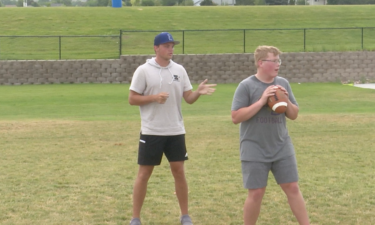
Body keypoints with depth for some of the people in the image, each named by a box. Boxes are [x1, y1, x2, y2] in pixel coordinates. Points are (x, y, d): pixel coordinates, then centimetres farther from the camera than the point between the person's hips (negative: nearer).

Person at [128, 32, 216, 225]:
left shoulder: (179, 70, 5)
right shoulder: (143, 70, -7)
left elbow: (188, 98, 4)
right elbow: (132, 99, -6)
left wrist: (199, 92, -17)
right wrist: (154, 97, -21)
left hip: (175, 131, 3)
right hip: (151, 131, -3)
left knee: (179, 171, 7)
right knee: (144, 173, 1)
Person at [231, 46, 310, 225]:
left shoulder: (283, 83, 5)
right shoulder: (246, 86, -10)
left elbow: (294, 115, 10)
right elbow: (236, 117, -15)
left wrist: (286, 100, -10)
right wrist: (261, 101, -20)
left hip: (282, 148, 4)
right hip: (255, 150, -4)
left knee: (292, 188, 5)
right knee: (256, 193, 0)